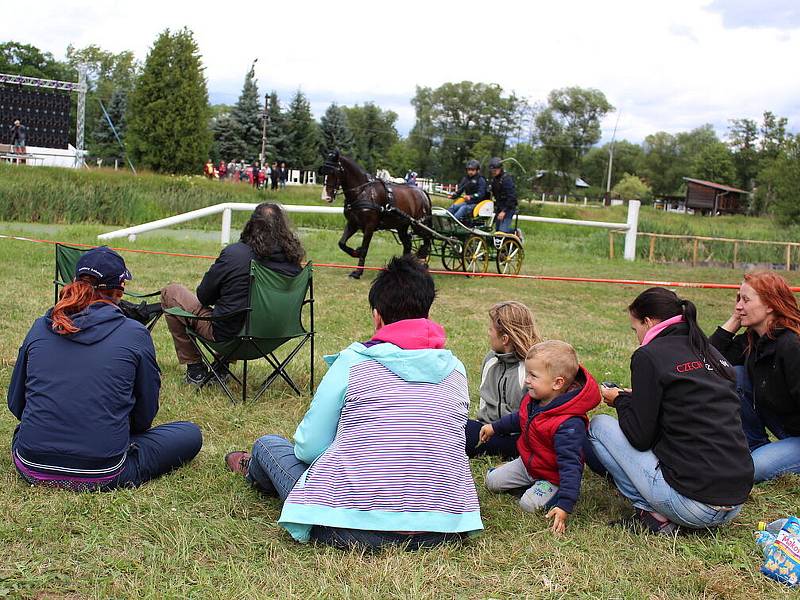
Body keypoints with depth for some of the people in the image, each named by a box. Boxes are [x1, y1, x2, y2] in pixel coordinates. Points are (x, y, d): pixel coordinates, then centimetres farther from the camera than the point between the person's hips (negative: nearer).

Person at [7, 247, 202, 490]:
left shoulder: (40, 327, 4)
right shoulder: (135, 334, -6)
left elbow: (16, 403, 13)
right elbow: (145, 414, 4)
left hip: (32, 469, 4)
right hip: (100, 476, -3)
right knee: (190, 433, 15)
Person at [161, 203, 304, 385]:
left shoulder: (234, 254, -20)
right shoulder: (293, 260, -8)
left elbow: (203, 296, -8)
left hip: (228, 334, -5)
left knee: (170, 292, 12)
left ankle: (194, 368, 15)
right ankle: (222, 367, 33)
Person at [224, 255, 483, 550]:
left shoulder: (353, 362, -5)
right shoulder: (455, 368, 6)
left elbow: (309, 447, 0)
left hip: (356, 528, -4)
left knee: (267, 443, 18)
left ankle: (255, 472, 54)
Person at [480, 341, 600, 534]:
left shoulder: (568, 425, -38)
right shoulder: (534, 399, -13)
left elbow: (570, 466, -38)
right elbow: (520, 418, 13)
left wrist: (564, 505, -41)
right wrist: (495, 427, 21)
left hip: (552, 475, -8)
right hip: (527, 463, 8)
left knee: (529, 504, -24)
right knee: (492, 481, 9)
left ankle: (550, 490, 2)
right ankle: (531, 481, 25)